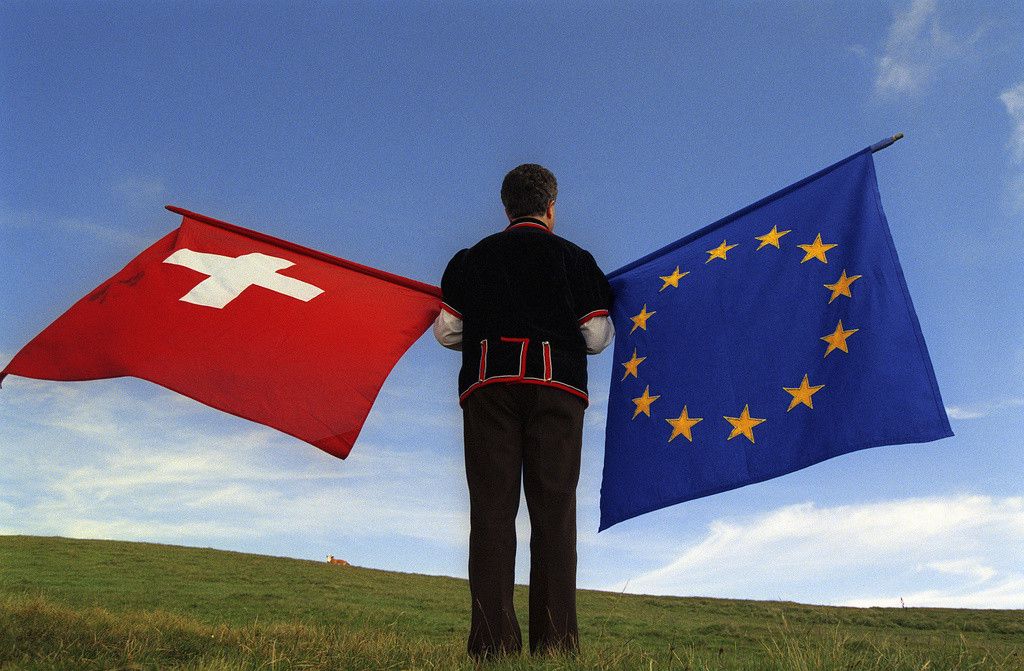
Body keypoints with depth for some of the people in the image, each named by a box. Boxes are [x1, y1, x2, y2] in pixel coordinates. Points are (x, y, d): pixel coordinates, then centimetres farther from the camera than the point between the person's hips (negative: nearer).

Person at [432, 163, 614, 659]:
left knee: (491, 507, -2)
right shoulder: (574, 258, 12)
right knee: (553, 507, -1)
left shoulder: (471, 258, 16)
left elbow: (446, 331, 11)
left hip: (488, 384, 1)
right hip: (555, 384, -1)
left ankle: (492, 641, -7)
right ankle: (554, 640, -4)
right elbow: (597, 337, 7)